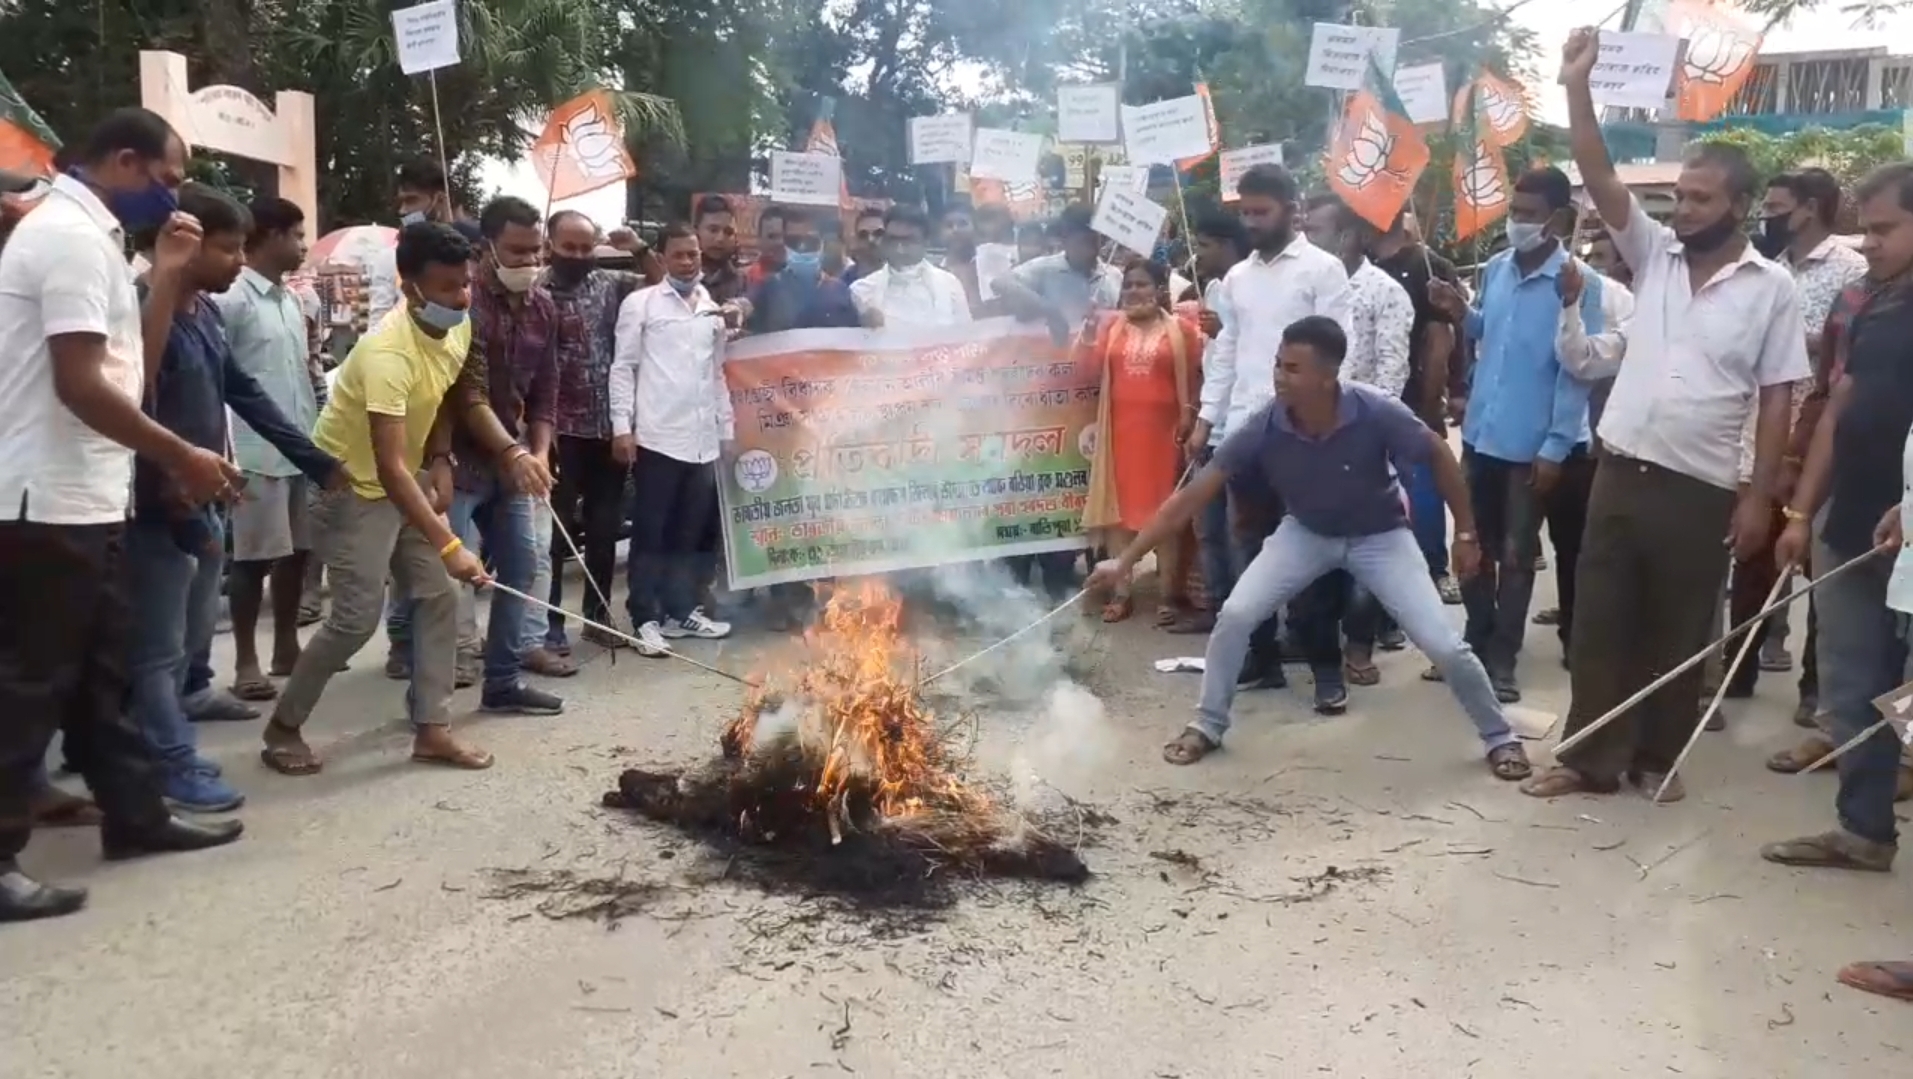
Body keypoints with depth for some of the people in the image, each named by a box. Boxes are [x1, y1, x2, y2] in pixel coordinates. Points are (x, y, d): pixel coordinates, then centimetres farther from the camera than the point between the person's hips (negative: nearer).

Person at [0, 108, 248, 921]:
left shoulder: (83, 234, 16)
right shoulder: (73, 235, -16)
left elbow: (131, 373, 13)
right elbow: (81, 386, -22)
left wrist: (167, 277, 8)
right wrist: (181, 458, -15)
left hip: (82, 500, 10)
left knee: (99, 668, 17)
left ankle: (134, 814, 28)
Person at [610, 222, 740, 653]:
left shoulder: (714, 309, 15)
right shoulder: (641, 303, 2)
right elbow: (623, 368, -2)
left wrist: (726, 430, 13)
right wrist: (622, 426, -10)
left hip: (703, 440, 5)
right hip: (657, 437, -4)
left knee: (689, 532, 10)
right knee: (650, 532, 1)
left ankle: (682, 610, 19)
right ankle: (646, 618, 7)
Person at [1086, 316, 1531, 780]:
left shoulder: (1377, 413, -33)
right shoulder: (1262, 427, -28)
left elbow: (1440, 456, -13)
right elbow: (1192, 496, -25)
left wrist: (1466, 534, -8)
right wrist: (1126, 560, -28)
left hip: (1379, 536, -2)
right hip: (1305, 533, 2)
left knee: (1444, 644, -8)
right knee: (1235, 615, -14)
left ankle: (1500, 737, 18)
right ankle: (1207, 726, 8)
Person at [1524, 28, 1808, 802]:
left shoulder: (1771, 289, -2)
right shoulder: (1653, 255, 6)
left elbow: (1777, 400, -2)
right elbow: (1600, 180, -4)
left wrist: (1759, 496, -7)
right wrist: (1577, 87, -15)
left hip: (1702, 489, -3)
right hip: (1621, 472, 3)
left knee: (1679, 631, 8)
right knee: (1599, 621, 6)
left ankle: (1657, 759, 23)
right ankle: (1591, 758, 15)